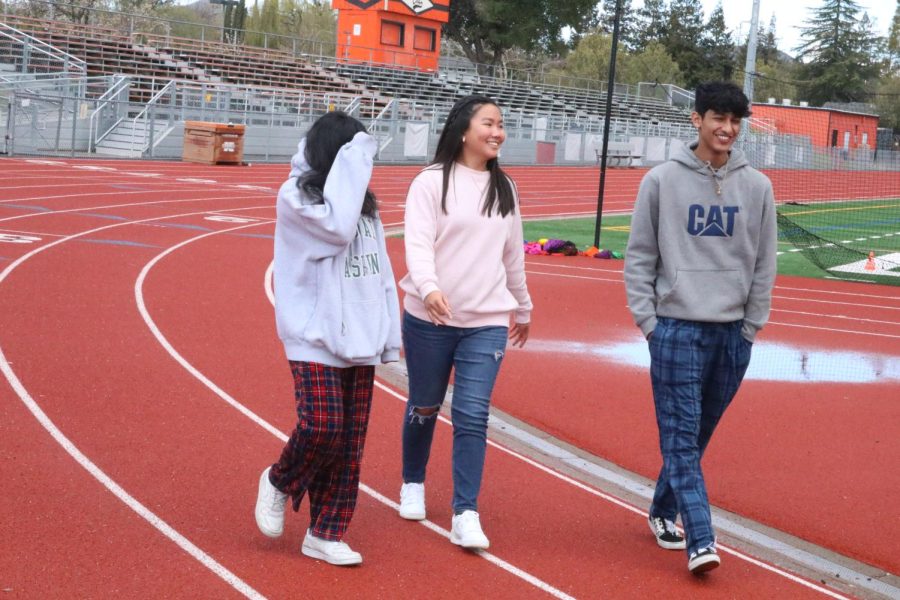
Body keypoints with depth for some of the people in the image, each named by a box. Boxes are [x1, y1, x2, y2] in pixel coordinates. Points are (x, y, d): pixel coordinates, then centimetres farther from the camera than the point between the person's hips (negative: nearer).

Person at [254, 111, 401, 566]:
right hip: (315, 338, -6)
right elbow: (336, 227, -24)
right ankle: (278, 483, 14)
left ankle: (325, 535, 14)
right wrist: (352, 163, -18)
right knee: (321, 425, -17)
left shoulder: (363, 204, 15)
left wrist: (389, 333, 12)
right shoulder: (294, 198, -6)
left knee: (350, 443, 5)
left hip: (359, 340, 6)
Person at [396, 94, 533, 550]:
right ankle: (413, 484, 37)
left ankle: (465, 514, -4)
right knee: (424, 407, 13)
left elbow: (512, 255, 20)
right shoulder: (432, 182, -6)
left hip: (487, 323, 2)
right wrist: (429, 287, -34)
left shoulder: (504, 188, 10)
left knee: (472, 415, -8)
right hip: (429, 320, -2)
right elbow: (418, 243, -16)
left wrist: (523, 308, 27)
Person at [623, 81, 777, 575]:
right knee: (680, 437, -7)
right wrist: (647, 319, -4)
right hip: (676, 327, -3)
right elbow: (639, 256, 2)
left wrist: (751, 325, 4)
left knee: (697, 436, 11)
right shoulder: (661, 180, -1)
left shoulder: (756, 187, 5)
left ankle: (663, 511, 30)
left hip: (732, 332, 3)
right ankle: (700, 540, -10)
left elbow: (764, 263, 9)